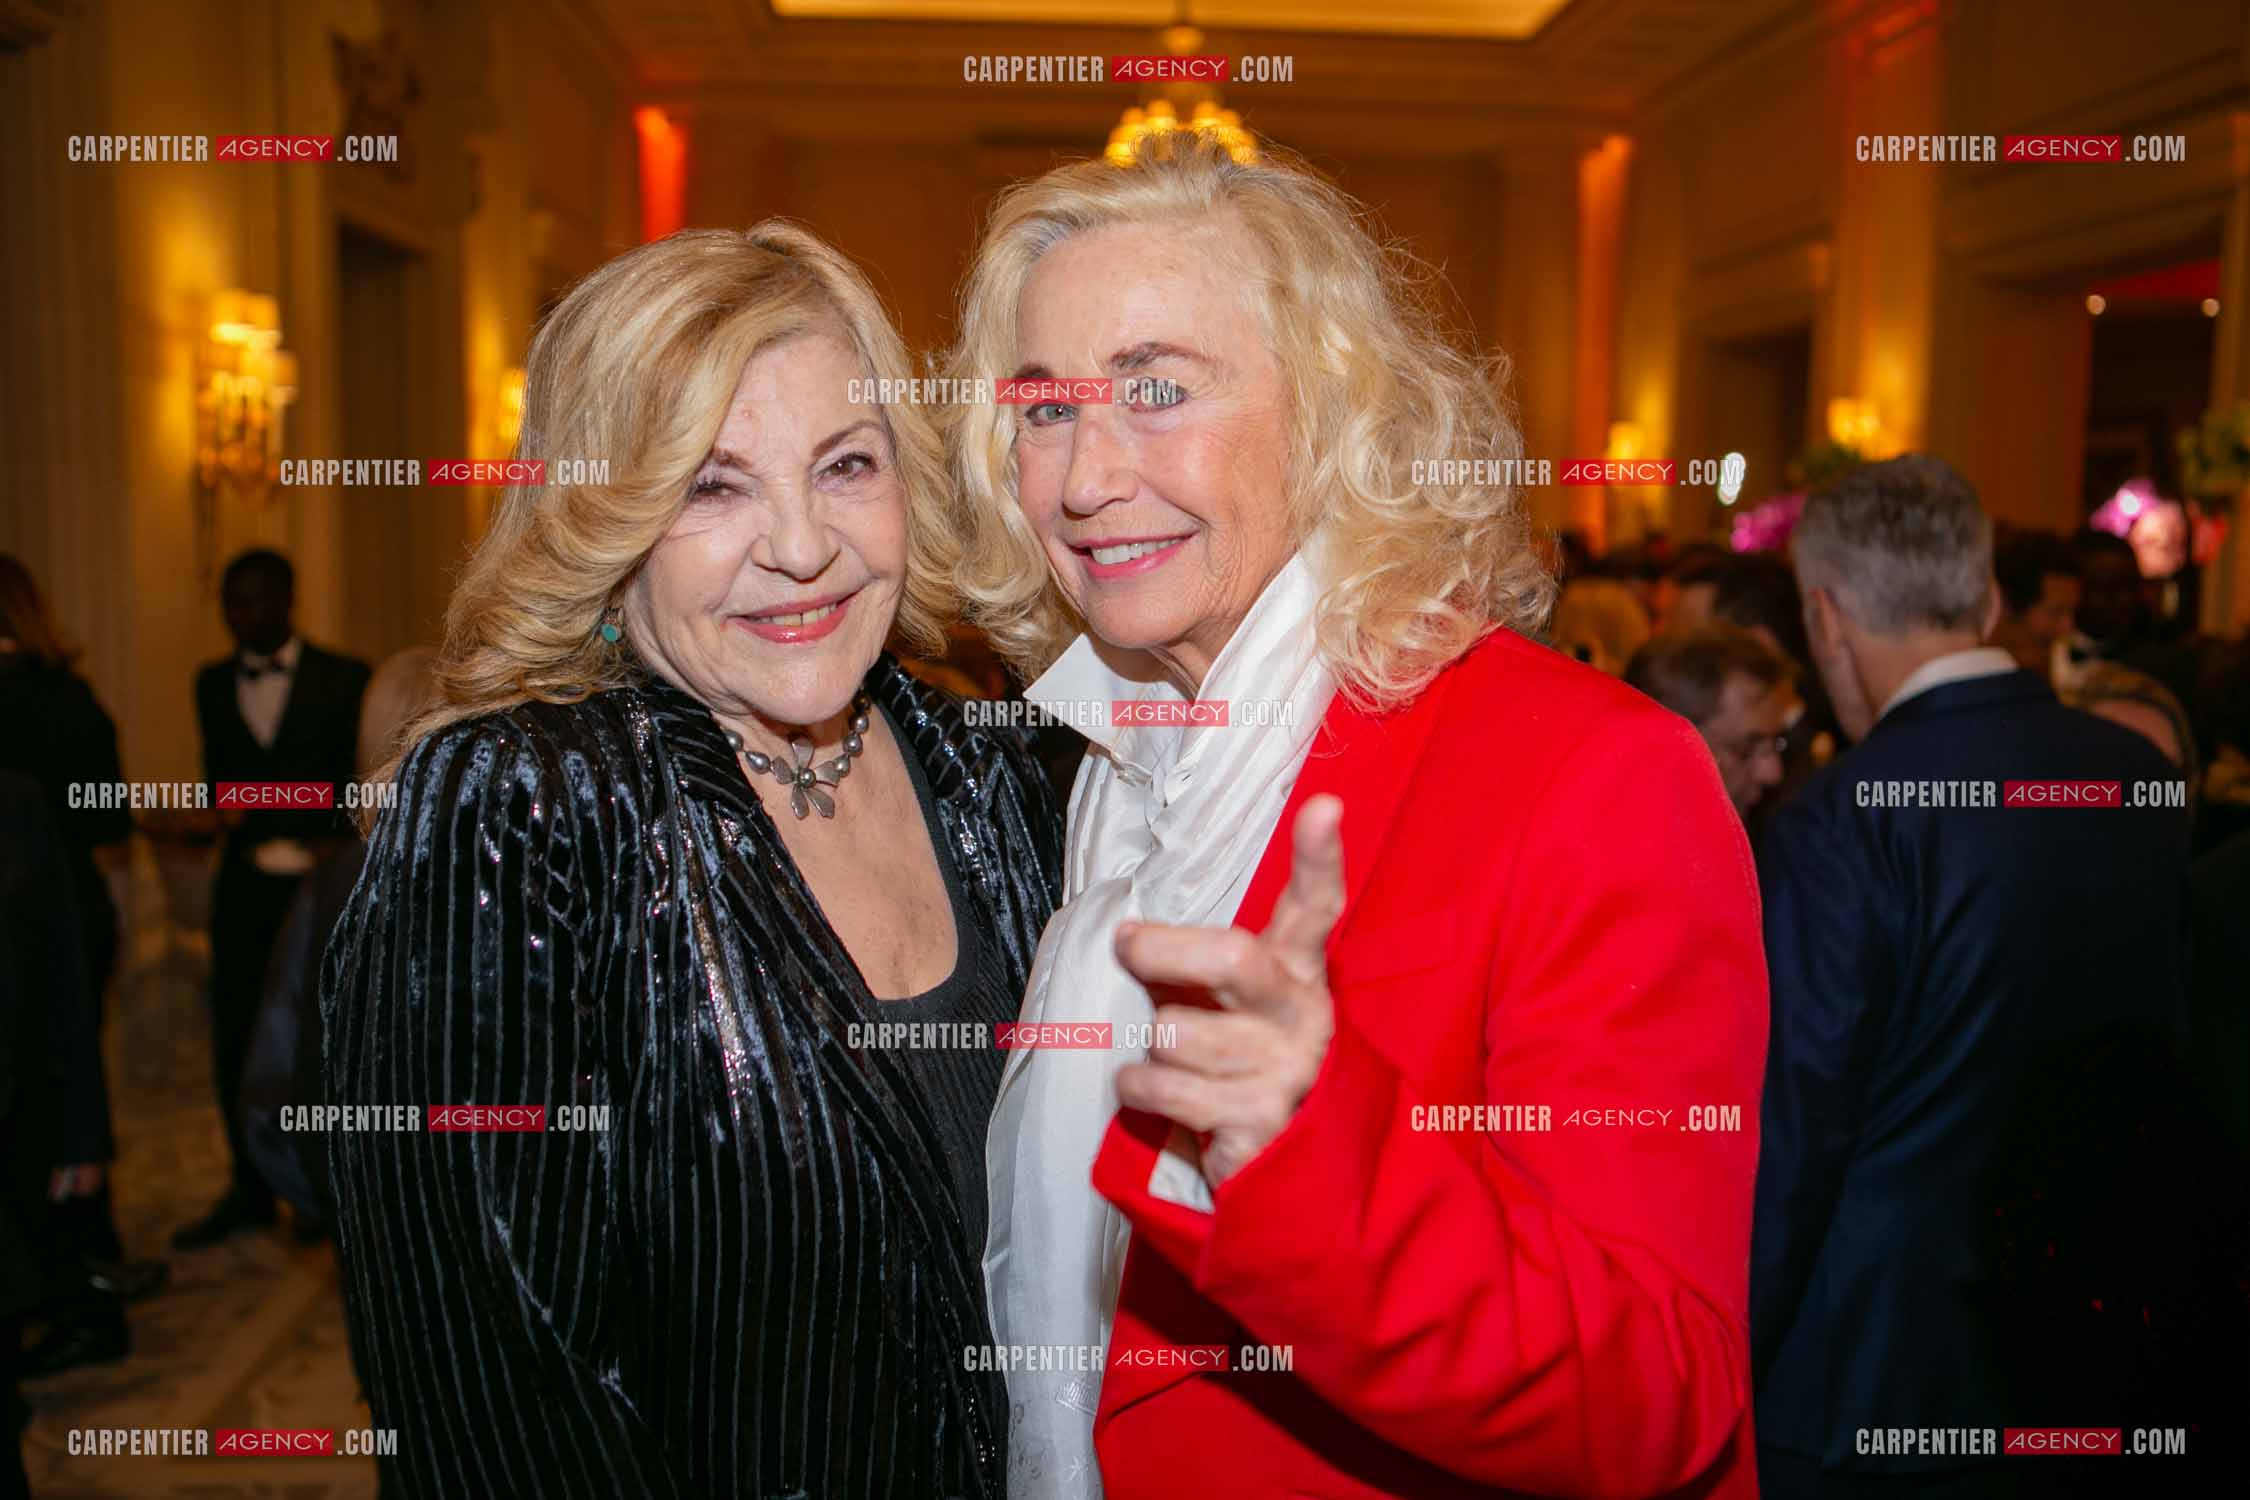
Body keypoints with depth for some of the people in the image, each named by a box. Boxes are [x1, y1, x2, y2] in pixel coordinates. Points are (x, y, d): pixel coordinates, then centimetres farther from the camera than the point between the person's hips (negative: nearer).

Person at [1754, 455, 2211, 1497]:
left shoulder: (1841, 826, -22)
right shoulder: (2147, 782, -2)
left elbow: (1790, 1134, -19)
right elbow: (2168, 1070, 8)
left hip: (1880, 1372, -6)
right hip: (2107, 1358, 6)